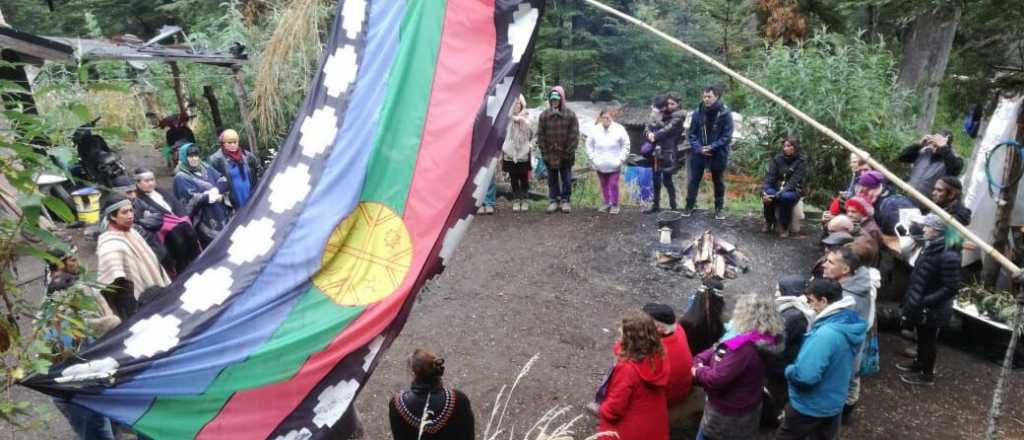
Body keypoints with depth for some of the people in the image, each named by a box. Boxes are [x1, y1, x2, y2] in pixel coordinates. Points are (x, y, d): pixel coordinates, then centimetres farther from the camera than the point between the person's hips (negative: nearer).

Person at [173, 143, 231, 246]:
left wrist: (216, 190, -18)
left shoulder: (206, 168, 11)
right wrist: (213, 196, -13)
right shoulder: (181, 178, -6)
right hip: (205, 221, -6)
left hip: (223, 215, 6)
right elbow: (192, 199, -15)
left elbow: (223, 181, 2)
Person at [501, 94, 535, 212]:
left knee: (524, 178, 3)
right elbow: (502, 135, 6)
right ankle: (516, 200, 16)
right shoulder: (507, 118, 2)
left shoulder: (526, 118, 1)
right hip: (510, 153, 1)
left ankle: (524, 200, 15)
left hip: (523, 152, -1)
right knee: (513, 178, 6)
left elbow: (532, 133, -6)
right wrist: (502, 152, 5)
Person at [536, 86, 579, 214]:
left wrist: (569, 151, -11)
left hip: (565, 155, -2)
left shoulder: (570, 115, -5)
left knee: (566, 179, 6)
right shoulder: (544, 115, -1)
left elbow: (574, 135, -6)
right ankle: (554, 200, 21)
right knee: (552, 180, 10)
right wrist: (545, 152, -5)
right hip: (550, 155, 2)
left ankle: (565, 200, 19)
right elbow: (540, 135, 1)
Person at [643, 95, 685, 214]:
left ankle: (673, 206, 5)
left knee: (667, 179, -5)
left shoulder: (678, 117, -3)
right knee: (656, 179, 13)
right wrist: (649, 133, -13)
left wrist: (655, 136, -11)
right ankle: (656, 205, 24)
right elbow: (648, 126, 7)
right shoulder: (659, 114, 12)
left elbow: (668, 130, -15)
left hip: (668, 151, -6)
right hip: (655, 150, 6)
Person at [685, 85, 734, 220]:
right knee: (693, 180, 6)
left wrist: (712, 147, -18)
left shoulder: (725, 113, -10)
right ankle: (689, 206, 18)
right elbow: (692, 133, 1)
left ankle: (719, 208, 24)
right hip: (698, 153, 2)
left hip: (718, 154, -1)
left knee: (719, 182, 11)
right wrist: (699, 148, -13)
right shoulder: (698, 112, -4)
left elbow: (727, 136, -10)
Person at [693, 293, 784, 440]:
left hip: (727, 415, -8)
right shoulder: (763, 341, -4)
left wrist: (698, 372, -13)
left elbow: (716, 379, -32)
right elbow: (719, 349, 3)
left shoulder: (745, 347, -35)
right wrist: (700, 360, -10)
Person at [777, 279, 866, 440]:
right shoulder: (850, 322, -5)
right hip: (835, 402, 8)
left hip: (810, 405, -8)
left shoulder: (825, 334, -35)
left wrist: (789, 370, -17)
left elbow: (805, 375, -37)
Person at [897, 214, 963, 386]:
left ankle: (927, 374, 28)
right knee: (921, 337, 25)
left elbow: (951, 288, -26)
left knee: (928, 340, 10)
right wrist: (914, 299, 11)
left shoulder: (948, 256, -27)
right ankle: (919, 363, 44)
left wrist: (925, 301, -23)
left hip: (932, 310, -8)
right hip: (921, 305, 8)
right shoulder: (931, 246, 1)